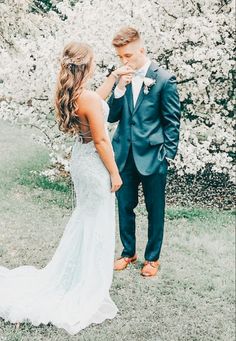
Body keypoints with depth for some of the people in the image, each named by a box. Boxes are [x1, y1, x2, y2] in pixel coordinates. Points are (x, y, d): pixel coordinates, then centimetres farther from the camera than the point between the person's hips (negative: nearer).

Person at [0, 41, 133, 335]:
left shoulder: (68, 93, 0)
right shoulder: (89, 99, -26)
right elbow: (101, 140, -22)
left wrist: (115, 75, 22)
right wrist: (114, 173, -12)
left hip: (79, 156, 9)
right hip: (95, 162, -9)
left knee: (86, 214, 25)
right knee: (97, 222, 6)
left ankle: (75, 272, 39)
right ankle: (90, 287, 21)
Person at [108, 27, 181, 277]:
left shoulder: (164, 79, -9)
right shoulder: (121, 78, 4)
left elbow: (172, 122, -6)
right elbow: (112, 116, 1)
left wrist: (167, 156, -9)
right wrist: (120, 88, -13)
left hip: (152, 156, -4)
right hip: (124, 155, 4)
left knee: (155, 210, 10)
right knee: (125, 207, 15)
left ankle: (152, 257, 28)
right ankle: (128, 252, 34)